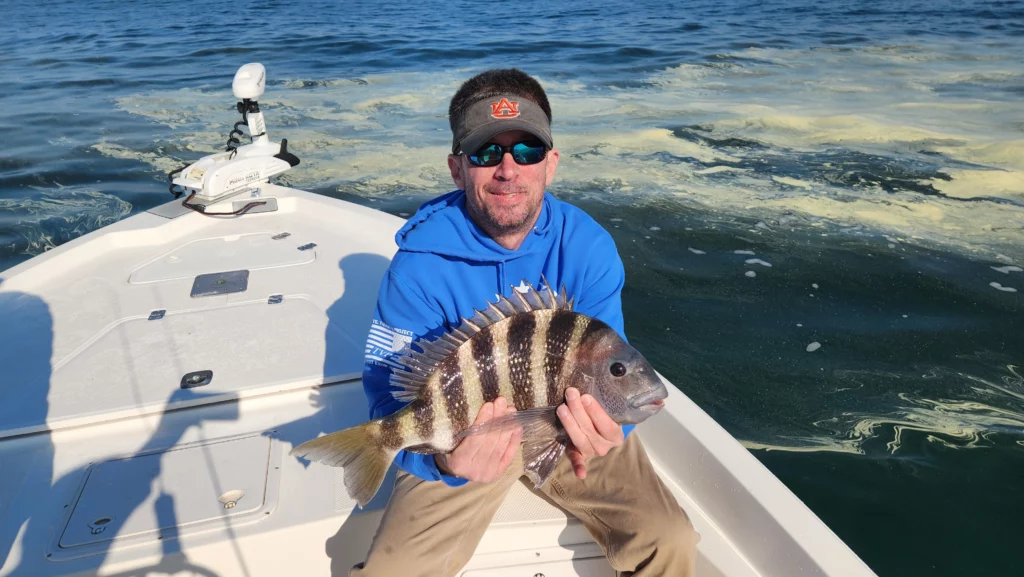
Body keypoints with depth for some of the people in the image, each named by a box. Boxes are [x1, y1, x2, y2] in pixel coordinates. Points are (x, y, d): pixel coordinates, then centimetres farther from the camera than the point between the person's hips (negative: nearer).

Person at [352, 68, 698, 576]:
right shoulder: (420, 262, -18)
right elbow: (391, 391, -19)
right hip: (466, 436, -1)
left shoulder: (589, 247, -13)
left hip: (567, 425, 2)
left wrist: (601, 432, -37)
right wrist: (442, 457, -40)